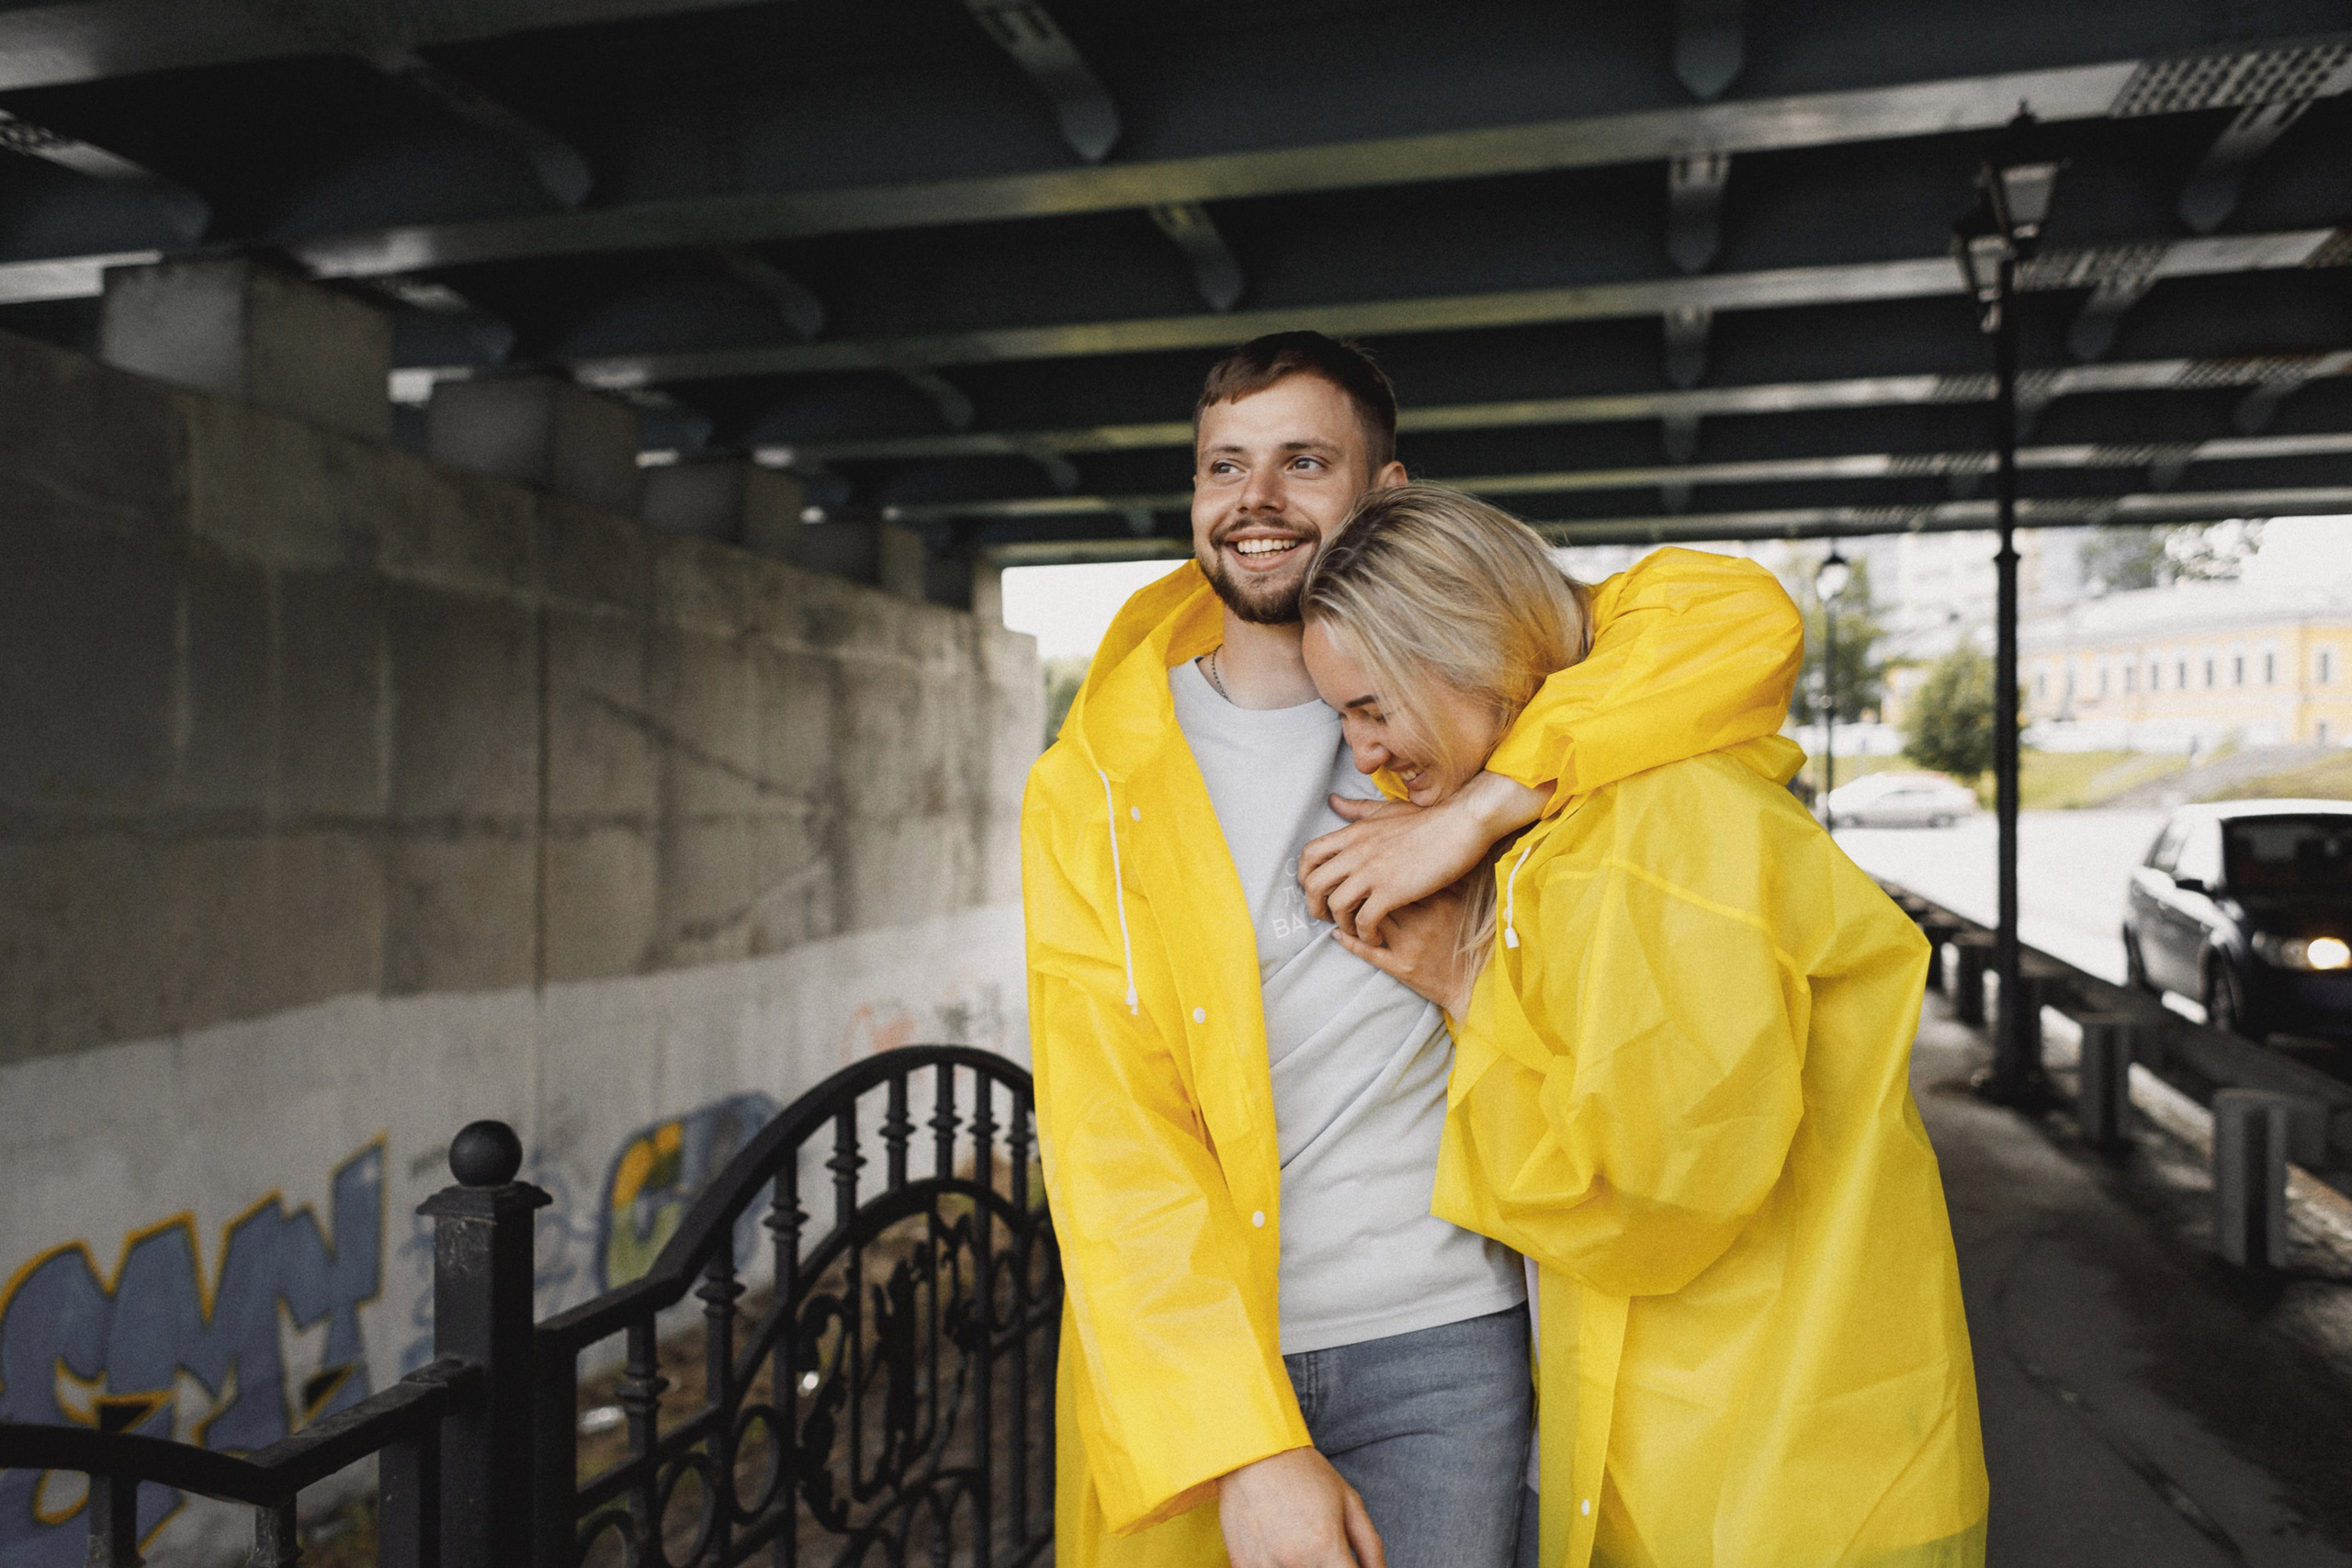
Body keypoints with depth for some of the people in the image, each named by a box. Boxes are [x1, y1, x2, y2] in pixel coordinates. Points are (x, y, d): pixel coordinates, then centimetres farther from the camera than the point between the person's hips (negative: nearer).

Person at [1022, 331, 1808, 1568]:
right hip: (1175, 1352, 1)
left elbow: (1745, 619, -13)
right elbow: (1106, 1134, -9)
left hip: (1436, 1341, 0)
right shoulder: (1091, 784, -2)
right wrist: (1246, 1449, -16)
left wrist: (1473, 814, -22)